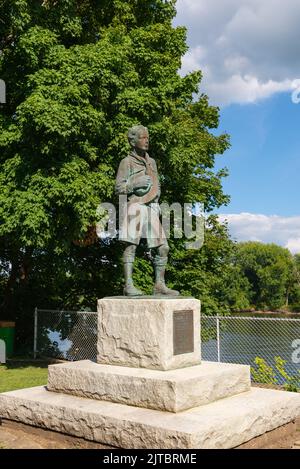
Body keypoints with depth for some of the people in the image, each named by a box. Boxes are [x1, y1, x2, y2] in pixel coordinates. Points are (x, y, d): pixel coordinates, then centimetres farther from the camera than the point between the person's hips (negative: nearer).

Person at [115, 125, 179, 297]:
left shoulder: (152, 162, 22)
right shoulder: (127, 162, 4)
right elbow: (119, 188, -1)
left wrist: (157, 197, 10)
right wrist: (136, 184, -15)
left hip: (152, 208, 6)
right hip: (135, 206, -6)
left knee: (163, 248, 1)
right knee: (131, 245, -13)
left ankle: (159, 285, 7)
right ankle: (129, 285, -14)